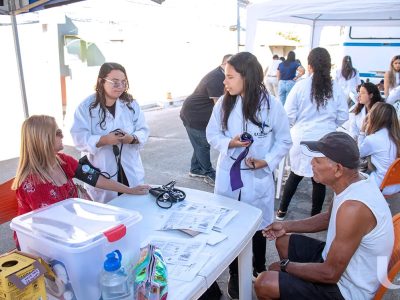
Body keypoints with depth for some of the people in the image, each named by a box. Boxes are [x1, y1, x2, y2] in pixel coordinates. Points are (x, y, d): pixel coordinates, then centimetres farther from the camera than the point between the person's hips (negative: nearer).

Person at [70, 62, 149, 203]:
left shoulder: (131, 104, 4)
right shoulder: (86, 106, -6)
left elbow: (143, 131, 1)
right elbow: (79, 138, -12)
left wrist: (132, 138, -21)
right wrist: (104, 140, -27)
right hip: (100, 173, -3)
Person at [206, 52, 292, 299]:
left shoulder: (271, 105, -12)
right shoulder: (224, 102, -4)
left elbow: (284, 141, -3)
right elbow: (212, 133, 2)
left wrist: (267, 161, -18)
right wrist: (229, 143, -17)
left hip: (258, 178, -2)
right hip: (228, 175, 2)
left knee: (258, 226, 16)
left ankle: (259, 272, 43)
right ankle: (234, 273, 37)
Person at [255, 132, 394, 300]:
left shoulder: (354, 208, -36)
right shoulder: (352, 182, -6)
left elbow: (330, 273, -28)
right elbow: (328, 218, 14)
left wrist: (286, 265, -13)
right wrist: (287, 226, 7)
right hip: (336, 259, 9)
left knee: (264, 284, -16)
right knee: (283, 241, 19)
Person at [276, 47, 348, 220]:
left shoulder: (301, 86, -8)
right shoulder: (336, 89, -4)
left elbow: (289, 114, -6)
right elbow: (343, 117, 2)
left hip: (302, 138, 0)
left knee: (295, 175, 16)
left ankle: (282, 211, 27)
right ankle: (315, 216, 24)